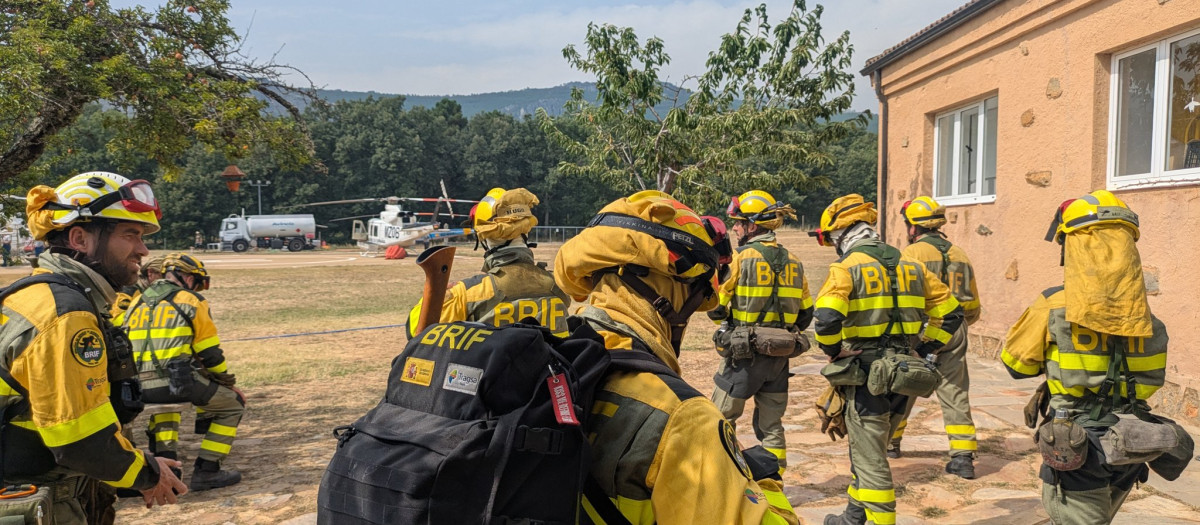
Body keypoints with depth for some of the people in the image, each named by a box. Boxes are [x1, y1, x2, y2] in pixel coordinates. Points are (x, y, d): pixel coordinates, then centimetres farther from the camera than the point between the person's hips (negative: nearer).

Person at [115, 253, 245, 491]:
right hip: (175, 381, -6)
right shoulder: (192, 301, 4)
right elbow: (211, 354, 2)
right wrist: (229, 382, 16)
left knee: (164, 402, 40)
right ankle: (206, 471, 6)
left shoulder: (137, 302, 21)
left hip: (135, 388, 7)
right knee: (233, 404, 11)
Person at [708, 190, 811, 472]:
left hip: (743, 354, -5)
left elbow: (716, 308, -12)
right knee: (771, 424, 14)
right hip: (779, 357, 5)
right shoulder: (792, 261, 6)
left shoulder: (741, 258, -12)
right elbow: (806, 313, 11)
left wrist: (725, 317, 9)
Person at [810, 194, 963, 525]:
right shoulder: (909, 265, 11)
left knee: (870, 456, 2)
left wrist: (835, 352, -8)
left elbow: (826, 319, -25)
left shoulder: (847, 267, -10)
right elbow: (950, 312, 13)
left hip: (866, 373, -7)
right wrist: (925, 349, 16)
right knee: (867, 445, 22)